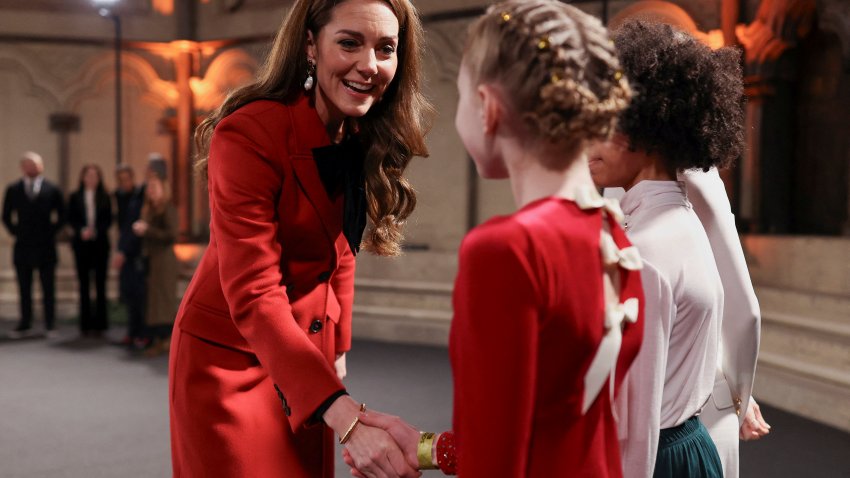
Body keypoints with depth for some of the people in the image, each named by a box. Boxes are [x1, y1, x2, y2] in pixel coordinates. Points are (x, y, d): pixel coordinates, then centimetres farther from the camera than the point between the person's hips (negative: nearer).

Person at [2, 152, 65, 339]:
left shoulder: (52, 190, 0)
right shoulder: (13, 189, 5)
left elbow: (62, 216, 5)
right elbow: (6, 216, 11)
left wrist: (51, 232, -1)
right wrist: (15, 232, 2)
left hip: (46, 247, -1)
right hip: (22, 246, 2)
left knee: (48, 289, 4)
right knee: (24, 289, 6)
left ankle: (50, 325, 11)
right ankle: (25, 325, 14)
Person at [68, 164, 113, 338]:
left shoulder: (104, 197, 4)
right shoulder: (75, 197, 6)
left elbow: (108, 220, 1)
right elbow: (71, 219, 3)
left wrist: (95, 231, -14)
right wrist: (82, 230, -14)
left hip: (100, 243, 0)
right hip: (81, 243, 1)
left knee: (100, 283, 0)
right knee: (84, 283, 3)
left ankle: (99, 323, 5)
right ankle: (86, 324, 8)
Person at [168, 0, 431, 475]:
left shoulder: (367, 142, -4)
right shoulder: (248, 135, -25)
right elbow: (253, 297, -31)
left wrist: (337, 346, 10)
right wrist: (347, 417, -40)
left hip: (307, 350, 6)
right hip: (231, 359, -6)